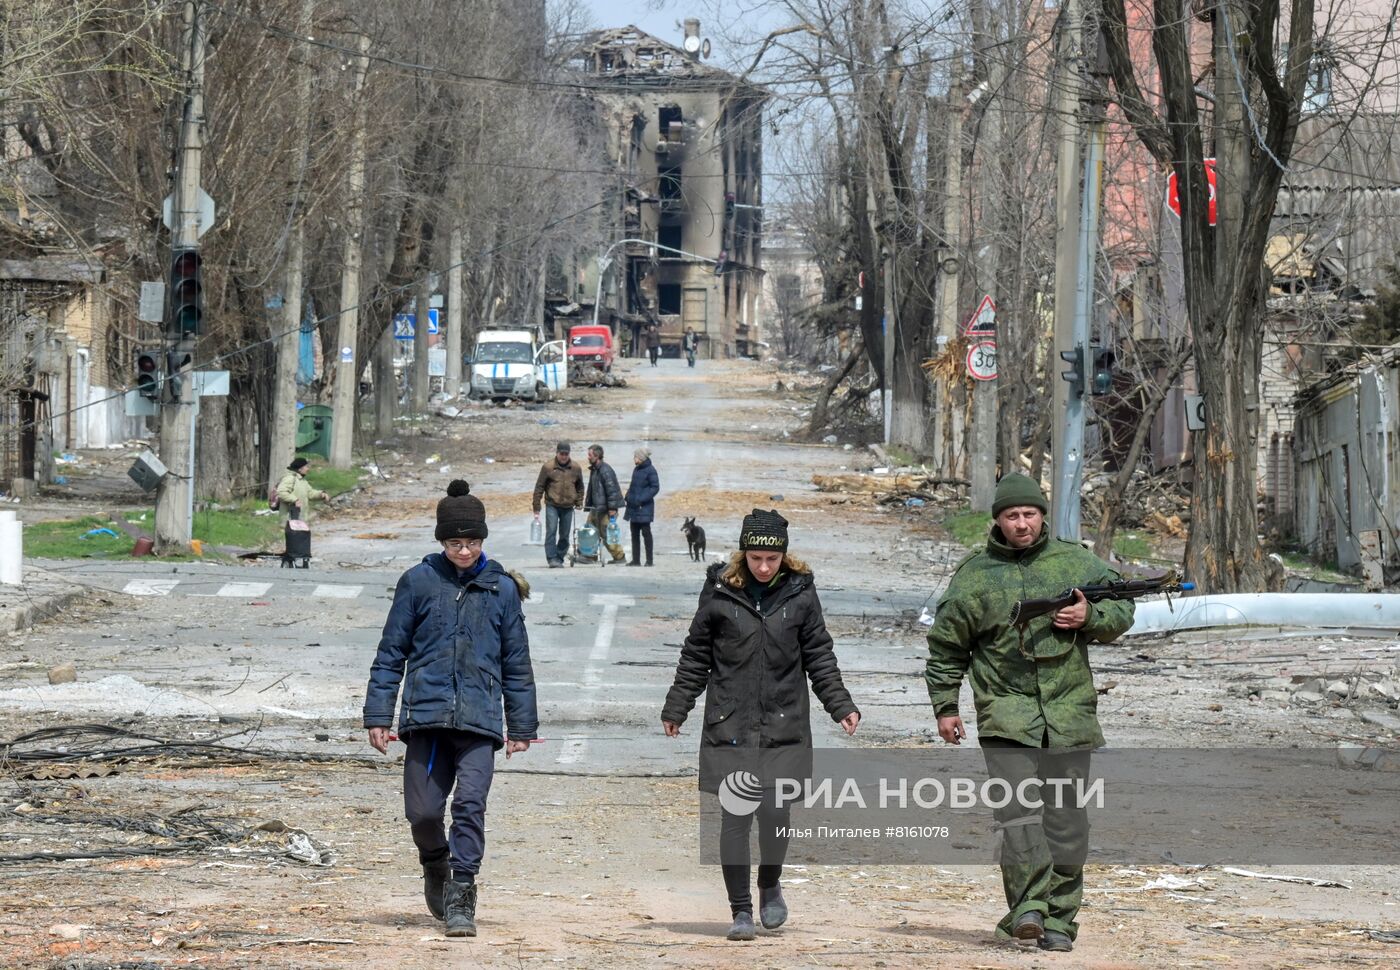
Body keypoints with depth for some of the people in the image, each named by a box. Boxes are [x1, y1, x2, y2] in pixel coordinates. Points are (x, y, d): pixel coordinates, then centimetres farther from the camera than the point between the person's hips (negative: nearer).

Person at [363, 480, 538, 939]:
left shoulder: (501, 588, 9)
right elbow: (391, 653, 8)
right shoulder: (419, 582, 5)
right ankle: (436, 868, 30)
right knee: (422, 810, 0)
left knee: (470, 804, -14)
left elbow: (517, 663, 15)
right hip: (426, 714, 0)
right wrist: (377, 715, 4)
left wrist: (522, 726, 14)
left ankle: (461, 898, -10)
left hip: (480, 720, 0)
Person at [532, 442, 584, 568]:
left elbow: (580, 487, 20)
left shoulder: (575, 469, 6)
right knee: (551, 531, -13)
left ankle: (560, 557, 16)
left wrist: (579, 502, 11)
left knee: (565, 535, 6)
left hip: (568, 507, 3)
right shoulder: (548, 467, -4)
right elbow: (539, 487, -1)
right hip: (552, 505, -3)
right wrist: (536, 507, -3)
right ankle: (552, 559, -13)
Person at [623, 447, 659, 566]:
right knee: (635, 533, 8)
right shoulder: (636, 469, 13)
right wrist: (628, 496, 8)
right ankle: (636, 560, 13)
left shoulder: (650, 470, -10)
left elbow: (655, 487, -13)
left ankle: (649, 560, -1)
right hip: (634, 507, 8)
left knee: (646, 532, -6)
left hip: (644, 507, -8)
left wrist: (642, 499, -19)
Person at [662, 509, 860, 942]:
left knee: (775, 812, -8)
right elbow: (695, 656, 9)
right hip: (729, 726, 0)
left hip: (784, 726, 0)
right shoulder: (720, 590, 0)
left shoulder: (799, 591, 3)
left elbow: (819, 656, 10)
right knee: (734, 817, -2)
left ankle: (770, 886, 21)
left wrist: (840, 705, 2)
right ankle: (740, 910, 9)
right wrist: (676, 709, 11)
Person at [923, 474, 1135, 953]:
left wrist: (1091, 617, -6)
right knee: (1018, 810, -18)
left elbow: (1122, 608, 15)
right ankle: (1028, 907, -21)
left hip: (1069, 712, 2)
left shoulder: (1075, 562, 9)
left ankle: (1058, 918, 11)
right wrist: (945, 706, 8)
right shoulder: (974, 574, 6)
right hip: (1006, 712, -2)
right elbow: (947, 644, 12)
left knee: (1067, 820, 4)